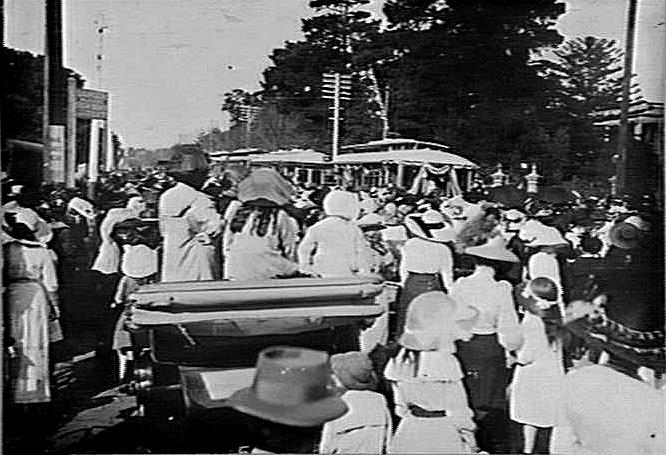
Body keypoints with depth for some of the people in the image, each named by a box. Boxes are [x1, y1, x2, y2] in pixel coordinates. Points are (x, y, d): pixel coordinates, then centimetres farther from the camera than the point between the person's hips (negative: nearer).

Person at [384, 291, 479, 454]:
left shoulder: (402, 357, -6)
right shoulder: (445, 363, -23)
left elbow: (401, 404, 6)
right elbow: (458, 408, -13)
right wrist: (469, 437, 0)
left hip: (410, 428, 6)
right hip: (442, 432, -6)